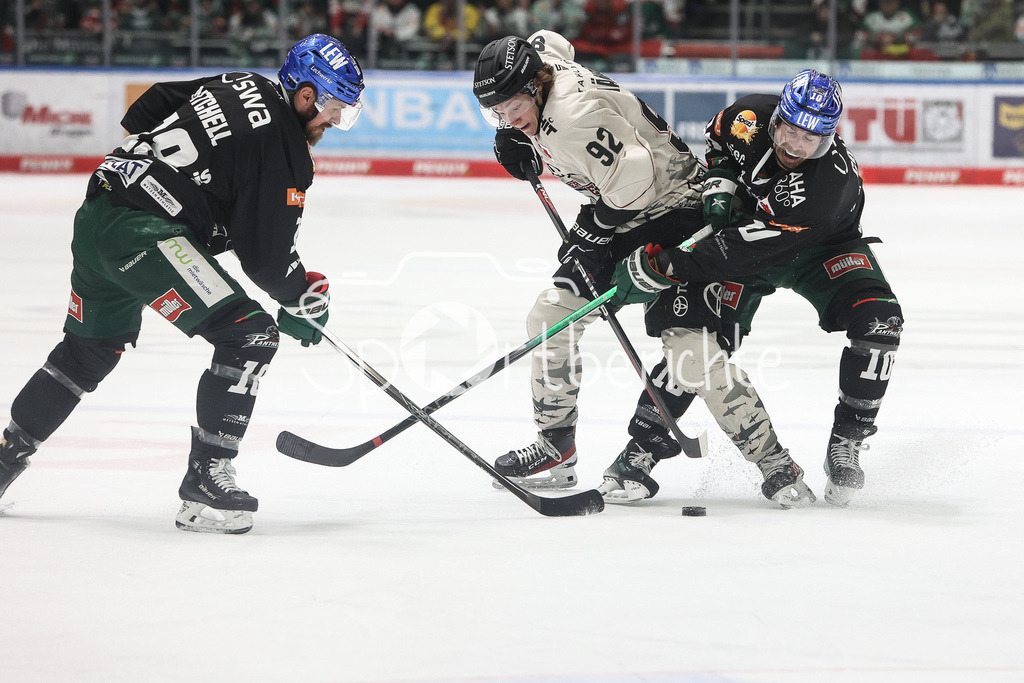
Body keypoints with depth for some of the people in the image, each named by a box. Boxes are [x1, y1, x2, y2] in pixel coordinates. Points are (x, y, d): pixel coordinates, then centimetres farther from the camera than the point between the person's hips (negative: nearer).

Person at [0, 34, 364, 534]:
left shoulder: (238, 84, 13)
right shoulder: (282, 146, -12)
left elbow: (148, 110, 24)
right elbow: (265, 255, -12)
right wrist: (304, 299, 5)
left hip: (97, 213, 10)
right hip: (144, 233, -10)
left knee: (89, 351, 29)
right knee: (249, 336, -11)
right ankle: (204, 483, -11)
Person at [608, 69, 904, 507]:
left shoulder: (832, 178, -39)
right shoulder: (751, 118, -24)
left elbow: (752, 249, -46)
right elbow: (719, 137, 6)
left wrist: (668, 266, -50)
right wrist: (720, 187, -13)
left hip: (822, 247, -2)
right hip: (748, 223, 3)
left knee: (878, 321, -25)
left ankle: (846, 445, -11)